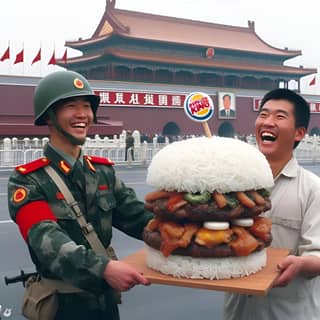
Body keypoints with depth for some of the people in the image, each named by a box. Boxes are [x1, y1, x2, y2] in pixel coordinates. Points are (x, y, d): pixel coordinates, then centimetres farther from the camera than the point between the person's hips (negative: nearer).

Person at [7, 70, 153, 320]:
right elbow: (47, 240, -28)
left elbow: (136, 216, -2)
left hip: (107, 298, 5)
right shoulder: (27, 180, -14)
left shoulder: (104, 171, 4)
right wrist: (103, 267, -43)